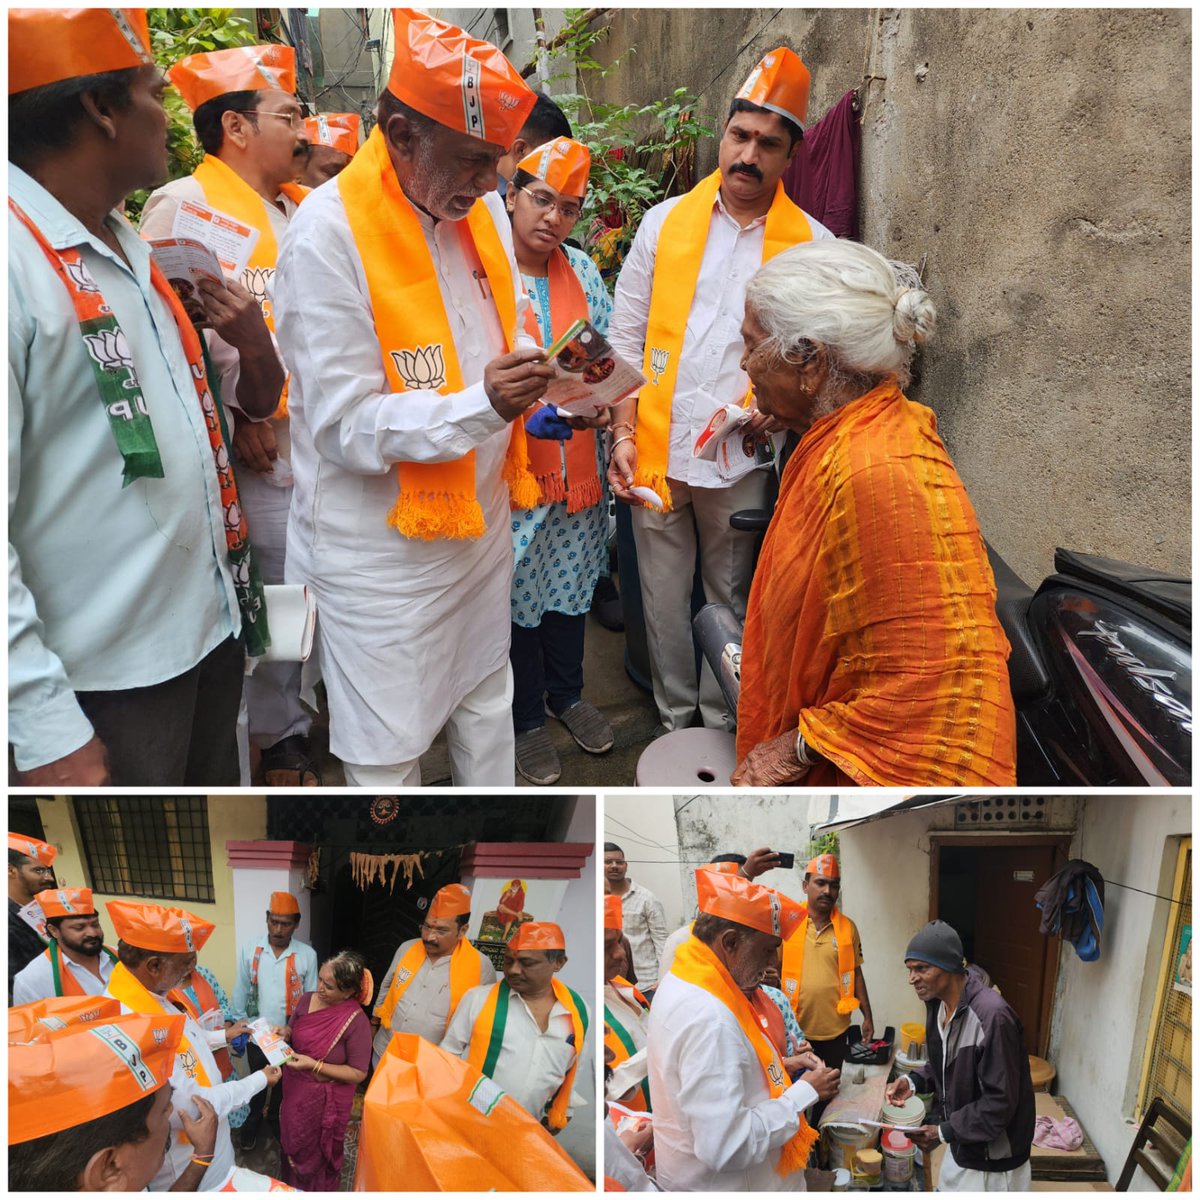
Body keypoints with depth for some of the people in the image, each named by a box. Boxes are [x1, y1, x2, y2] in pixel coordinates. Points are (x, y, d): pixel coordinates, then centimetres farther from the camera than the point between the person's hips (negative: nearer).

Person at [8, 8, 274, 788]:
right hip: (108, 681, -8)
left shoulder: (130, 245, 11)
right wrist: (45, 725, -22)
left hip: (210, 629, 8)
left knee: (220, 778, 21)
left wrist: (229, 344, 2)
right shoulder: (20, 261, -18)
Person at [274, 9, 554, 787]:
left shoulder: (482, 206, 3)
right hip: (386, 552, -6)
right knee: (388, 751, 9)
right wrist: (481, 405, -31)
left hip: (482, 517, 7)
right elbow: (344, 427, -19)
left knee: (488, 702, 23)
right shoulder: (329, 234, -19)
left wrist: (545, 363, -7)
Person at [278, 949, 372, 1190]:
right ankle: (291, 1185, 56)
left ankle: (318, 1190, 48)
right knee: (293, 1144, 28)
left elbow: (358, 1073, -22)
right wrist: (284, 1033, -16)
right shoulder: (307, 999, -11)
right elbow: (292, 1034, 7)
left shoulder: (356, 1021, -28)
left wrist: (314, 1065, -27)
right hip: (295, 1091, 5)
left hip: (325, 1101, -5)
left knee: (318, 1155, 19)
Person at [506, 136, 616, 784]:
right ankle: (526, 718, 29)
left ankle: (567, 694, 40)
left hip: (576, 463, 5)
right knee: (517, 592, 9)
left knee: (571, 583, 18)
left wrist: (601, 403, -10)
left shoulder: (581, 270, 6)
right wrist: (525, 416, -26)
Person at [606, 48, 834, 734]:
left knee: (729, 599, 12)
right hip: (656, 451, 2)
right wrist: (624, 434, -3)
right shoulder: (666, 221, 4)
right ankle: (674, 720, 29)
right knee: (663, 596, 11)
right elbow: (626, 337, 4)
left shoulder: (812, 245, 0)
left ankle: (720, 724, 30)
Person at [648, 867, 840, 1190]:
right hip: (725, 1184, -9)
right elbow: (726, 1147, -32)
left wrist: (779, 1065, 3)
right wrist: (804, 1092, -21)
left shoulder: (681, 981, -1)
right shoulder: (708, 1019, -31)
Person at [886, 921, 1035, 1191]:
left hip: (992, 1153, -8)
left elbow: (1001, 1101, -26)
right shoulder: (938, 1004, -3)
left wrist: (944, 1132, -22)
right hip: (961, 1140, 8)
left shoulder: (992, 1015, -31)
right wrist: (914, 1081, -6)